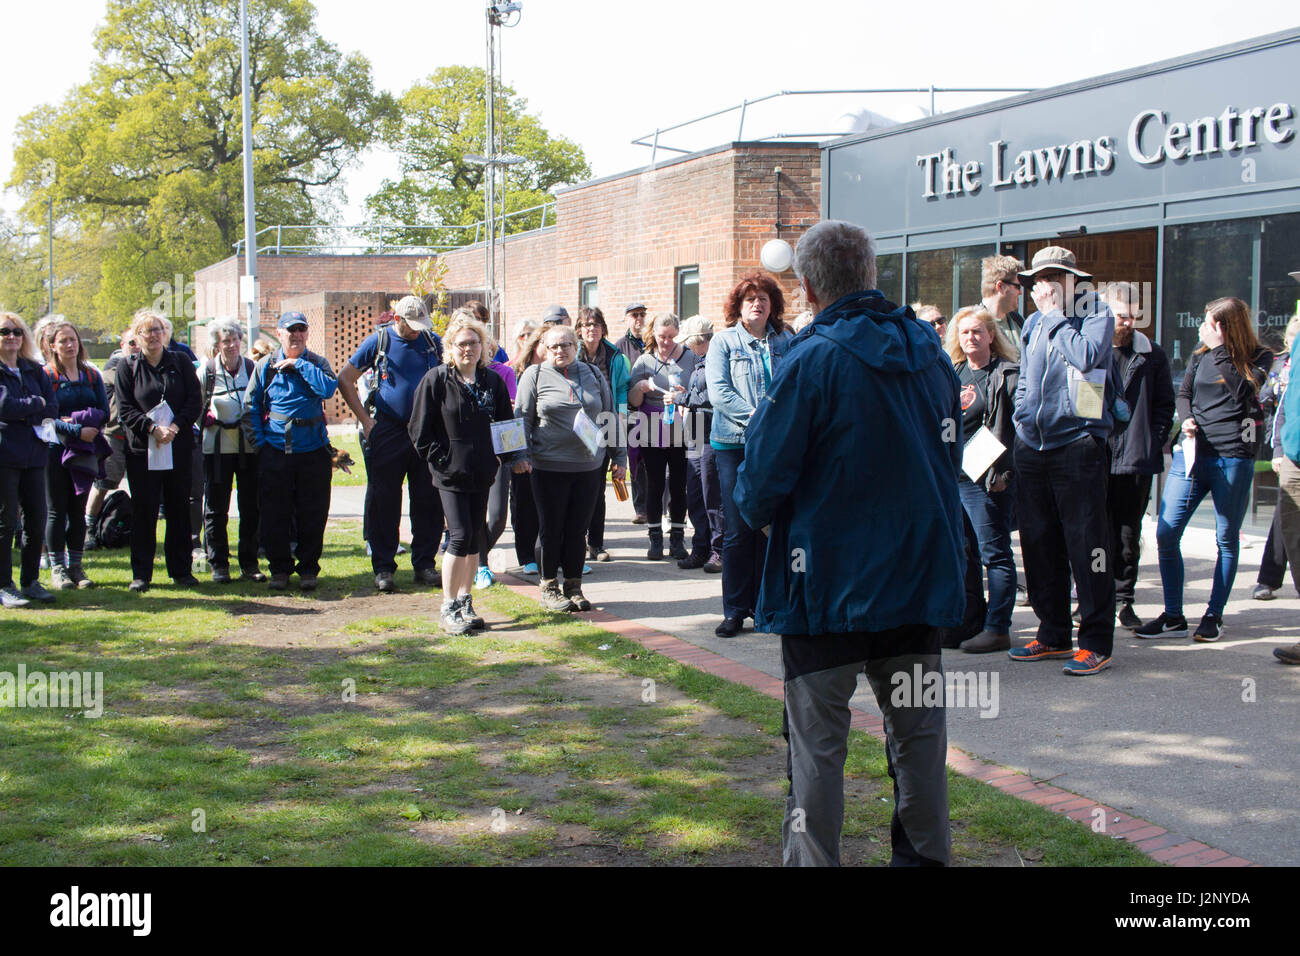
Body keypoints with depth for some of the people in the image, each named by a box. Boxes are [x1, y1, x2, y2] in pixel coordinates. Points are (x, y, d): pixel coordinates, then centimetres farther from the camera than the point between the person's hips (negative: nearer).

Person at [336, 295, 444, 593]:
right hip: (388, 432, -2)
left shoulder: (433, 342, 6)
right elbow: (345, 380, 5)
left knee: (428, 500, 3)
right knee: (383, 501, 1)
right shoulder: (378, 341, 0)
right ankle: (383, 568, 7)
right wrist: (365, 420, -1)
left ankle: (424, 564, 12)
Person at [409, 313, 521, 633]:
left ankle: (465, 603, 19)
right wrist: (440, 457, -9)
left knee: (475, 539, 8)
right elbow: (419, 429, -3)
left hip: (482, 474, 5)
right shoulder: (436, 380, -4)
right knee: (461, 536, -11)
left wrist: (512, 456, 3)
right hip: (451, 473, -5)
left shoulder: (493, 381, 9)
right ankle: (448, 608, -2)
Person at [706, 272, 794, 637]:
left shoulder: (787, 341, 10)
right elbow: (718, 393, -7)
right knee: (738, 531, -2)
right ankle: (735, 610, 7)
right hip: (735, 444, -2)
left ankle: (764, 604, 16)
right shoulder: (724, 341, 2)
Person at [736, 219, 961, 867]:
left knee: (816, 741, 3)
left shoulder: (812, 361, -15)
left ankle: (811, 859, 8)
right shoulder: (930, 353, 4)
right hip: (920, 572, 6)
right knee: (917, 727, 15)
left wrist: (753, 513, 7)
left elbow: (764, 475, -14)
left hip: (829, 578, -6)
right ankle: (924, 854, 24)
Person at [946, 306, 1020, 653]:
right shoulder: (953, 374, 17)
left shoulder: (1007, 375, -4)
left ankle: (997, 628, 1)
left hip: (987, 479, -7)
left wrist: (1003, 472, -15)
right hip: (951, 476, 7)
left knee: (994, 552, -3)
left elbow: (1017, 425, -10)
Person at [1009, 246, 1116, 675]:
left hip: (1077, 444, -6)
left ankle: (1096, 642, 1)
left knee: (1086, 545, -6)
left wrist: (1056, 316, -9)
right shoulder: (1033, 324, 18)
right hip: (1032, 447, 7)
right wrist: (1022, 421, 15)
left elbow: (1086, 356, -20)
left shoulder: (1096, 314, 0)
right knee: (1038, 544, 9)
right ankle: (1054, 635, 20)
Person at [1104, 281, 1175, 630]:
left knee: (1129, 535, 9)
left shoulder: (1152, 357, 9)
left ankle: (1123, 600, 18)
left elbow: (1164, 405, 12)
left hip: (1137, 460, 2)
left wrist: (1154, 443, -1)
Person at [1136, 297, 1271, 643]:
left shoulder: (1259, 358, 1)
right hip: (1192, 452, 3)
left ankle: (1214, 616, 17)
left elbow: (1244, 392, -15)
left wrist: (1221, 350, -16)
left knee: (1227, 538, 5)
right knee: (1166, 532, -5)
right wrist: (1186, 419, -4)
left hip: (1234, 457, -3)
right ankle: (1173, 617, 4)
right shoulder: (1201, 355, 12)